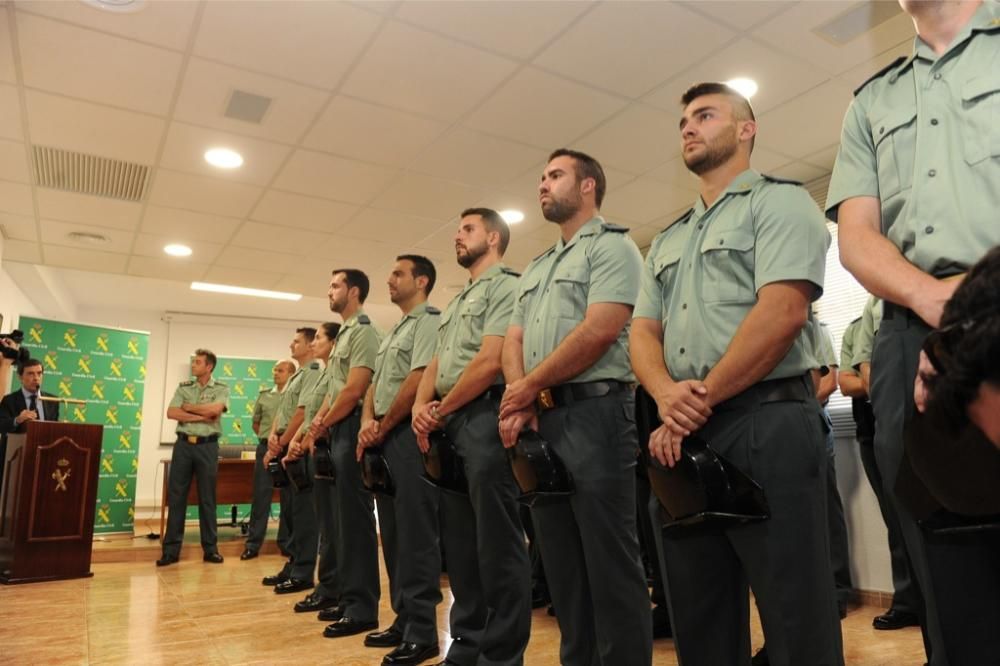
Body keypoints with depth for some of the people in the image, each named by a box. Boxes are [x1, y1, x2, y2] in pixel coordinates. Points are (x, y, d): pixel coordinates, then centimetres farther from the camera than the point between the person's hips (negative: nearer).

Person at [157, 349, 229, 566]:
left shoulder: (221, 389, 1)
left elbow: (215, 409, -18)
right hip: (183, 444, 3)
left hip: (207, 446, -2)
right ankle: (171, 549, 11)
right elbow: (171, 413, -3)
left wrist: (188, 407, -6)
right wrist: (201, 417, -11)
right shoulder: (183, 387, 9)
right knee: (176, 497, 4)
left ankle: (210, 548, 13)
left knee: (207, 498, 4)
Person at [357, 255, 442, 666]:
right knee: (393, 533, 13)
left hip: (409, 434, -10)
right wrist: (368, 422, 1)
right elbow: (375, 382, 20)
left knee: (416, 534, -5)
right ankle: (403, 620, 23)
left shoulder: (429, 320, -7)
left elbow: (418, 379, -18)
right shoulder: (394, 331, 22)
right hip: (384, 438, 10)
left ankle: (422, 633, 3)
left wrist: (383, 427, -10)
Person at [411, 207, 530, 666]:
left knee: (496, 542, -4)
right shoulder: (457, 301, 24)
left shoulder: (505, 286, -4)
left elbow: (490, 361, -15)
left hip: (485, 416, -9)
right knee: (460, 539, 14)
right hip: (450, 423, 9)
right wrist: (422, 405, 0)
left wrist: (440, 411, -6)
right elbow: (437, 362, 20)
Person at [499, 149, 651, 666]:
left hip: (594, 412, -8)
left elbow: (598, 331, -16)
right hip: (538, 420, 8)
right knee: (562, 562, 14)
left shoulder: (611, 247, -2)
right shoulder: (535, 269, 22)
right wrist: (519, 401, -4)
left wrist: (530, 386, -8)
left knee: (609, 560, -2)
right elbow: (513, 341, 15)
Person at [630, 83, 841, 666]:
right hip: (682, 437, 7)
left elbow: (783, 311, -14)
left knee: (795, 616, 2)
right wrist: (667, 395, -10)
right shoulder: (666, 241, 22)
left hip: (766, 422, -7)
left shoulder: (780, 201, 1)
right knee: (698, 617, 15)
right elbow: (643, 332, 12)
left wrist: (699, 402, -11)